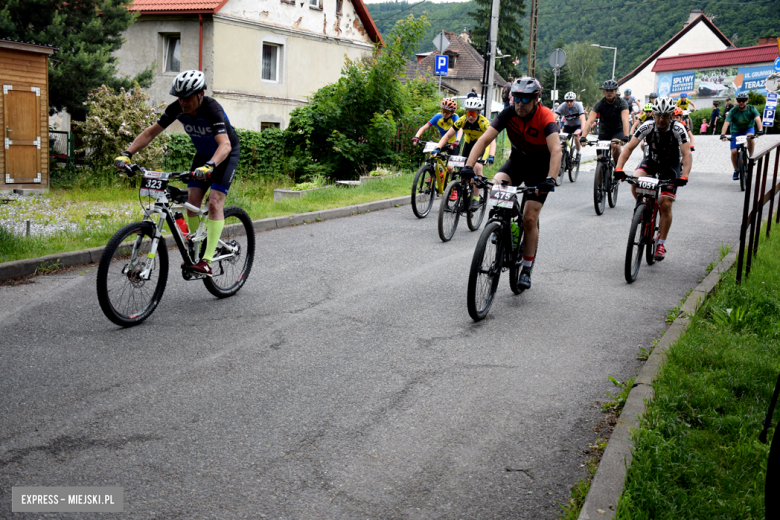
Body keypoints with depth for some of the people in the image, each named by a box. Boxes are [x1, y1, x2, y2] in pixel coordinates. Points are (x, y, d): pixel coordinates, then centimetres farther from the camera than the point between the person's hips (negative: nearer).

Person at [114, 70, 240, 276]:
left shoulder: (211, 109, -34)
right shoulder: (177, 109, -17)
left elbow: (225, 145, -47)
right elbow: (151, 132, -10)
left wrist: (209, 166, -65)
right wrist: (127, 154, -22)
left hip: (226, 154, -6)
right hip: (203, 154, 6)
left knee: (214, 203, -19)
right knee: (192, 201, -5)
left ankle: (207, 261, -23)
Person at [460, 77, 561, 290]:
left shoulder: (545, 118, -27)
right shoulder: (508, 114, -19)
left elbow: (556, 151, -40)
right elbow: (484, 140, -26)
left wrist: (550, 180, -55)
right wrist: (468, 166, -41)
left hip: (540, 168, -3)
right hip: (517, 160, 3)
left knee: (529, 219, -9)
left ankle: (526, 269, 7)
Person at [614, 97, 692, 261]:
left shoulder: (678, 129, -26)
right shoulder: (647, 127, -22)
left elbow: (687, 154, -31)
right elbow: (629, 147, -25)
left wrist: (684, 176, -47)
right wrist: (619, 168, -40)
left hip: (671, 166, -2)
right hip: (651, 160, 2)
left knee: (665, 204, -10)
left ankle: (662, 243, 5)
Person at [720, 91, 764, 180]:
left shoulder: (751, 109, -17)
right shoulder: (733, 111, -19)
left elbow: (758, 119, -31)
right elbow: (726, 123, -29)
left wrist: (760, 130, -50)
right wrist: (723, 134, -45)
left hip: (749, 128, 0)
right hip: (736, 131, 1)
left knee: (750, 137, -37)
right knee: (734, 152, -12)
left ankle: (751, 157, -16)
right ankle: (736, 170, 11)